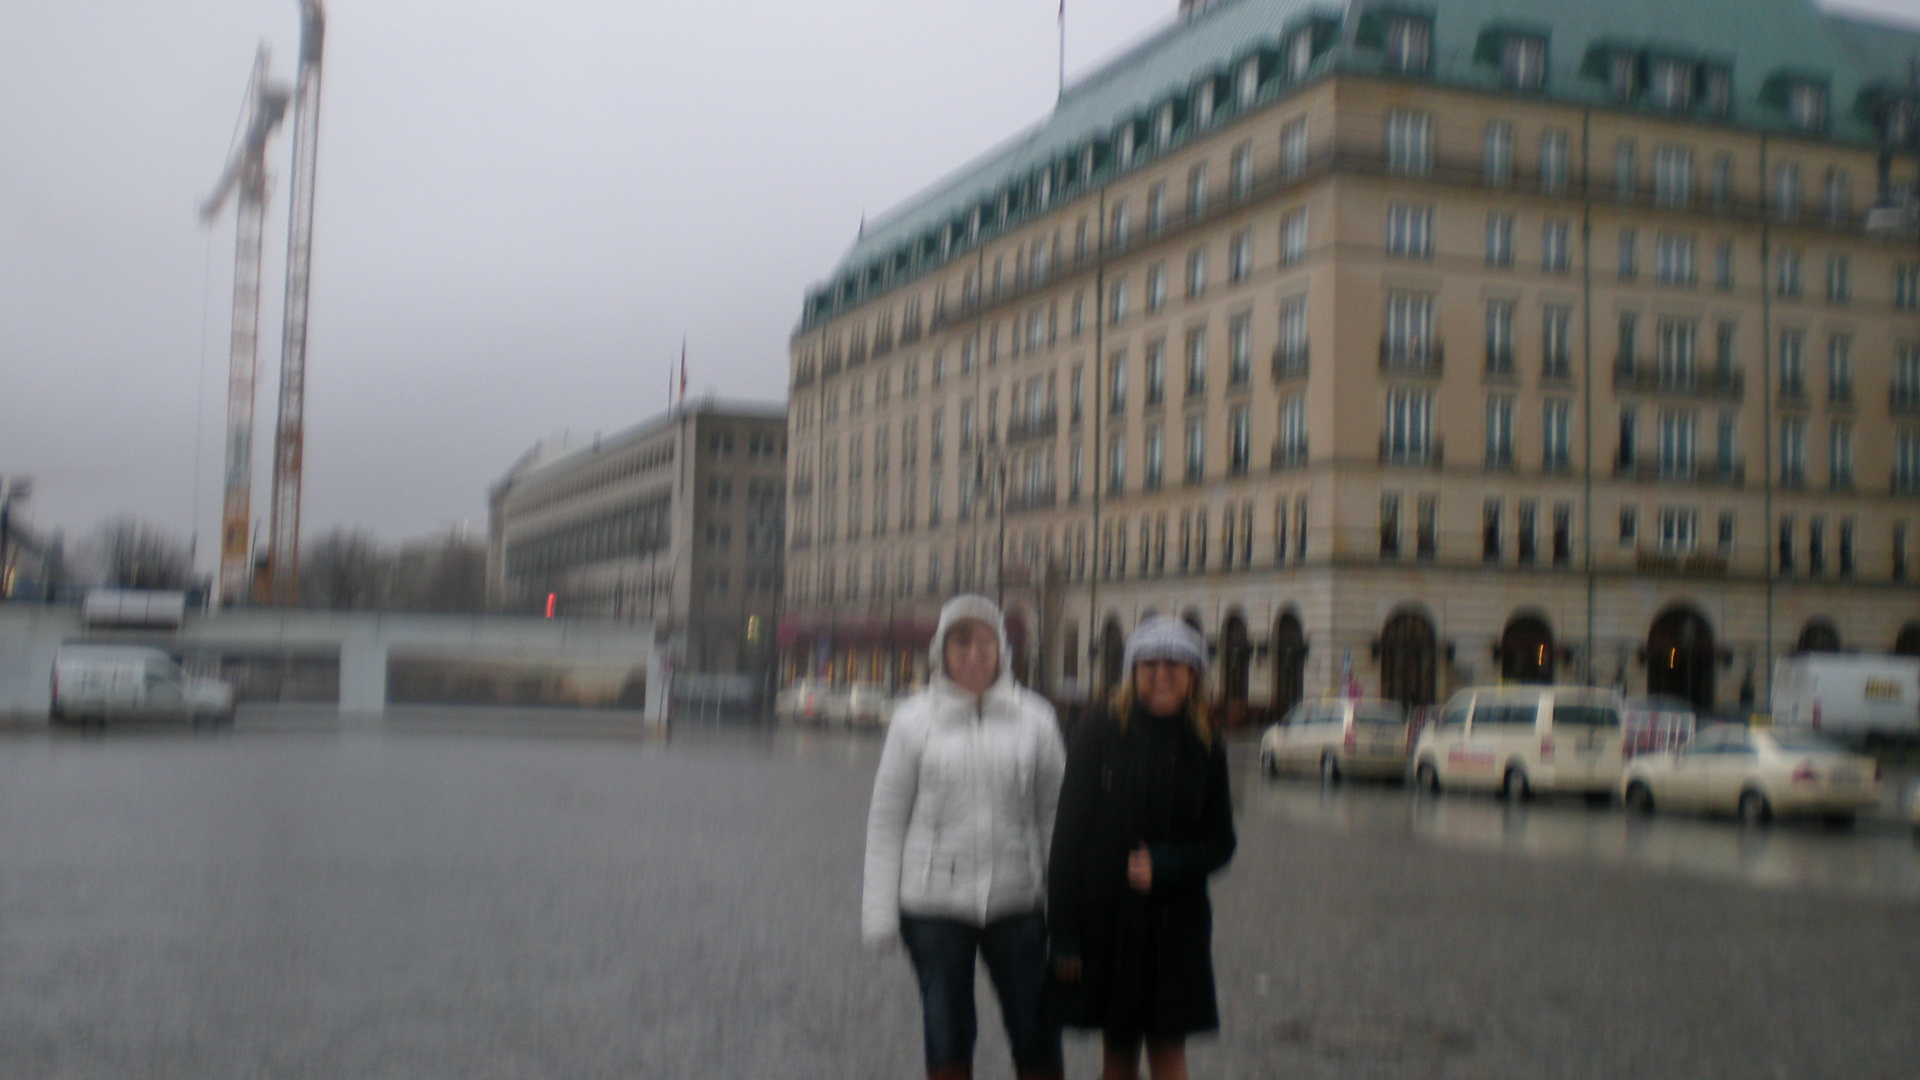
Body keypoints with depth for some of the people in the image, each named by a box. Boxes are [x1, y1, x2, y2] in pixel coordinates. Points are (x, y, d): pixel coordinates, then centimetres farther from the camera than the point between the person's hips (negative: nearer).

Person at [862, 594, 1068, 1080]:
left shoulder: (1034, 717, -1)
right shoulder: (914, 718, -3)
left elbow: (1055, 812, 3)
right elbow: (886, 818, 1)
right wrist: (879, 911, -1)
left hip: (1015, 899, 1)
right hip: (934, 900, 0)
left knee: (1036, 1039, 5)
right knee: (947, 1040, 9)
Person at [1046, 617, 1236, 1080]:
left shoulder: (1205, 748, 1)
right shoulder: (1099, 737, -5)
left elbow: (1220, 842, 6)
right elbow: (1068, 835, -5)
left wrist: (1166, 866, -14)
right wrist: (1064, 932, -8)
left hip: (1176, 920, 1)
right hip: (1106, 916, -1)